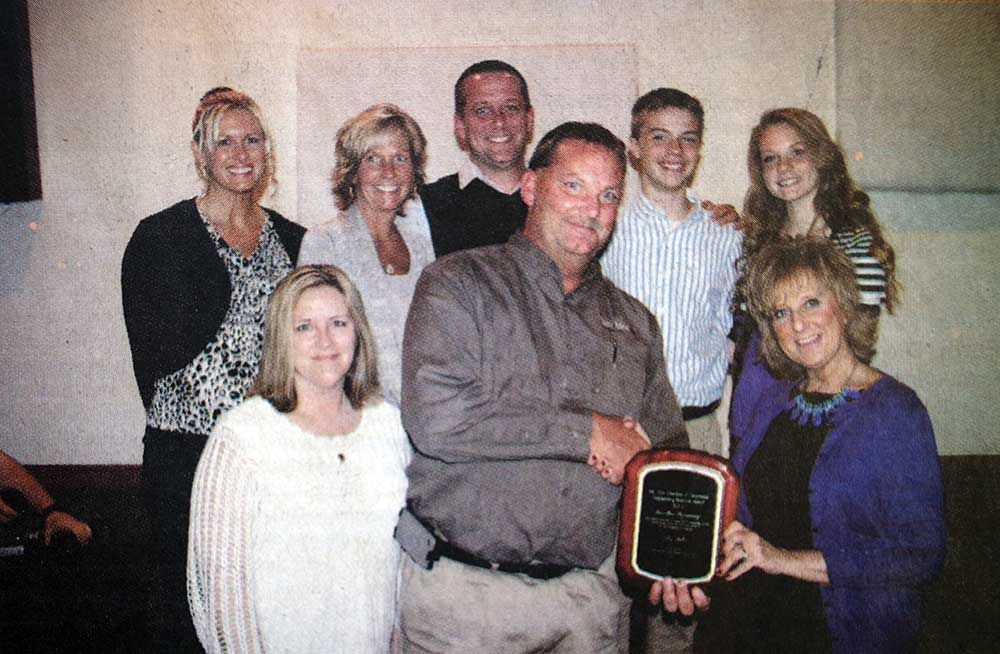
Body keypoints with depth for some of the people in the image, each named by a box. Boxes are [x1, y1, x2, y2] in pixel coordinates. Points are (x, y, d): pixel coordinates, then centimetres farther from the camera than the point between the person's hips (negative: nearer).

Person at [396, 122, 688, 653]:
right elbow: (434, 418, -21)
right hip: (463, 590, -4)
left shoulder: (634, 322, 12)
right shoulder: (456, 285, -5)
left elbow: (669, 450, 16)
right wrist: (589, 432, -16)